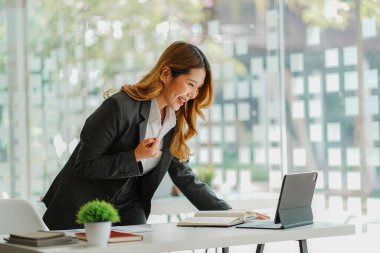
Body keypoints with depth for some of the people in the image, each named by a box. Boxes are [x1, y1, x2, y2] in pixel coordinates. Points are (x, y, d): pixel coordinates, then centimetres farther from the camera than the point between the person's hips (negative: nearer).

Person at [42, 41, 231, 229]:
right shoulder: (120, 107, -23)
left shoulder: (176, 120, -1)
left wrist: (226, 213, -1)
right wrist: (135, 157, -27)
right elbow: (83, 165, -19)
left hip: (127, 207, 6)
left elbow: (184, 175, 6)